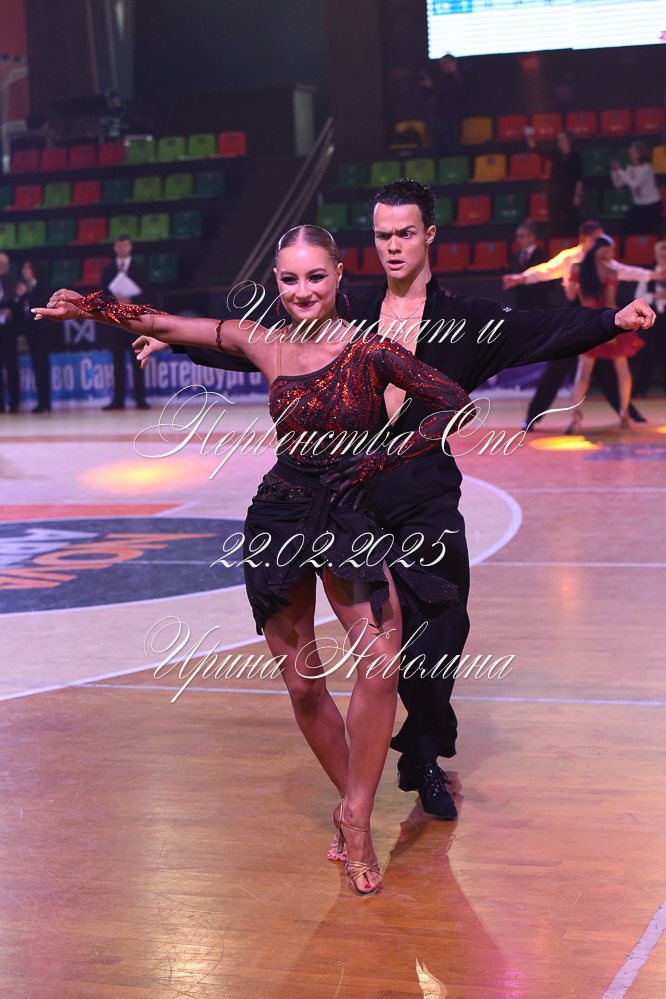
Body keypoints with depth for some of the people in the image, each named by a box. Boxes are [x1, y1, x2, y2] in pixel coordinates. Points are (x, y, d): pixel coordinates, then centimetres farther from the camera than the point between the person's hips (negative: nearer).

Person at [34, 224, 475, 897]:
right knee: (302, 684, 4)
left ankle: (355, 818, -11)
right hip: (281, 518, 3)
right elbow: (164, 325, 12)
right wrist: (85, 307, 10)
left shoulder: (370, 350, -6)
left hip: (352, 518, -3)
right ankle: (352, 803, 26)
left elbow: (454, 404, -5)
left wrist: (384, 461, -8)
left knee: (381, 656, -23)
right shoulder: (263, 345, 3)